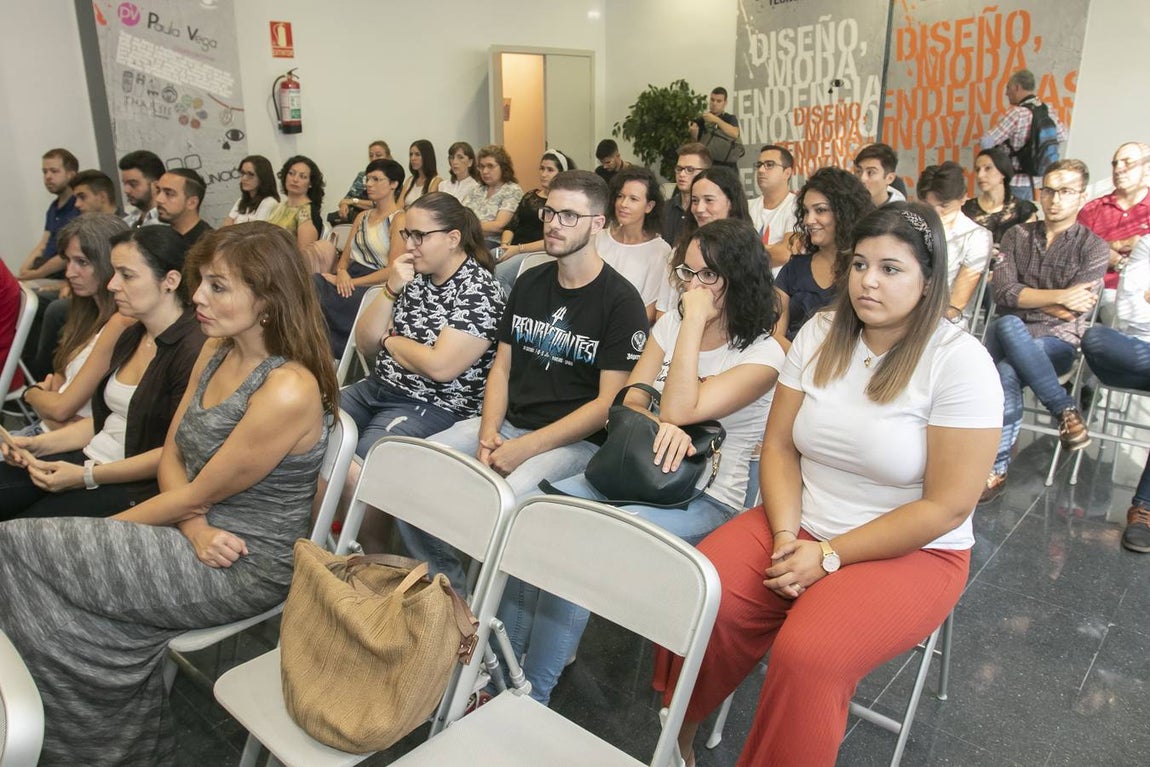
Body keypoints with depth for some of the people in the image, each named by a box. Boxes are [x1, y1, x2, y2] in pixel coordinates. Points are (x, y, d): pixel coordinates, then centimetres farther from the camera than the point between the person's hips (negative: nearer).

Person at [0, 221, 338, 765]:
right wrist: (195, 529, -12)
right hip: (203, 539, 8)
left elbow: (197, 496, -17)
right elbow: (171, 457, 5)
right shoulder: (216, 352, 2)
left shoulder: (289, 390, -26)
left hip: (245, 569, -7)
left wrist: (110, 526, -3)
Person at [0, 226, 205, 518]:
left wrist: (87, 477, -18)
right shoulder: (131, 336, 12)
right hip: (90, 456, 9)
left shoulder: (193, 350, -19)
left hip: (136, 485, -9)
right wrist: (39, 444, 6)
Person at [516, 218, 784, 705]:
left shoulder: (763, 354, -8)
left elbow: (680, 408, -20)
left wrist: (695, 321, -17)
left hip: (703, 498, -6)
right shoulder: (670, 323, 11)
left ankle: (532, 696, -13)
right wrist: (662, 426, -16)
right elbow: (631, 400, 6)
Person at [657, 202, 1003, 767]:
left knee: (808, 656, -31)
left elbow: (946, 507, -15)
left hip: (910, 552, -4)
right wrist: (786, 538, -13)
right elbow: (779, 446, 3)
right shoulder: (821, 335, 1)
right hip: (800, 527, 4)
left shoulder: (960, 362, -14)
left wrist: (829, 556, -17)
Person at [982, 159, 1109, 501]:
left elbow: (1076, 311, -8)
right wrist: (1059, 297, -12)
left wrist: (1027, 296, -6)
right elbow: (1003, 293, -4)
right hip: (1008, 334, 2)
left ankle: (996, 468, -28)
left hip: (1057, 339, -2)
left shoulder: (1094, 248, 6)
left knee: (1007, 372, -35)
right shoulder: (1018, 235, 12)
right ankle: (1066, 410, -29)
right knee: (1007, 325, -37)